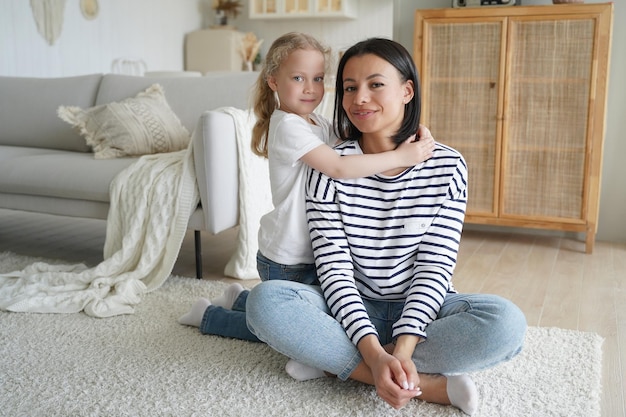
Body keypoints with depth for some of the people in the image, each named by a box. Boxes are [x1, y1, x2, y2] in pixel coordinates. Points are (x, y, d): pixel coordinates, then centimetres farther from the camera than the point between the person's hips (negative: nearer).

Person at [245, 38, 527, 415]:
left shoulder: (447, 166, -6)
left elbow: (434, 267, -10)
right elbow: (334, 268, -13)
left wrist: (401, 350, -25)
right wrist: (375, 354, -27)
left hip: (420, 308, 1)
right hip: (353, 310, 0)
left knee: (507, 322, -29)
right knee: (265, 301, -28)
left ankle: (337, 362, -19)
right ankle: (429, 384, -25)